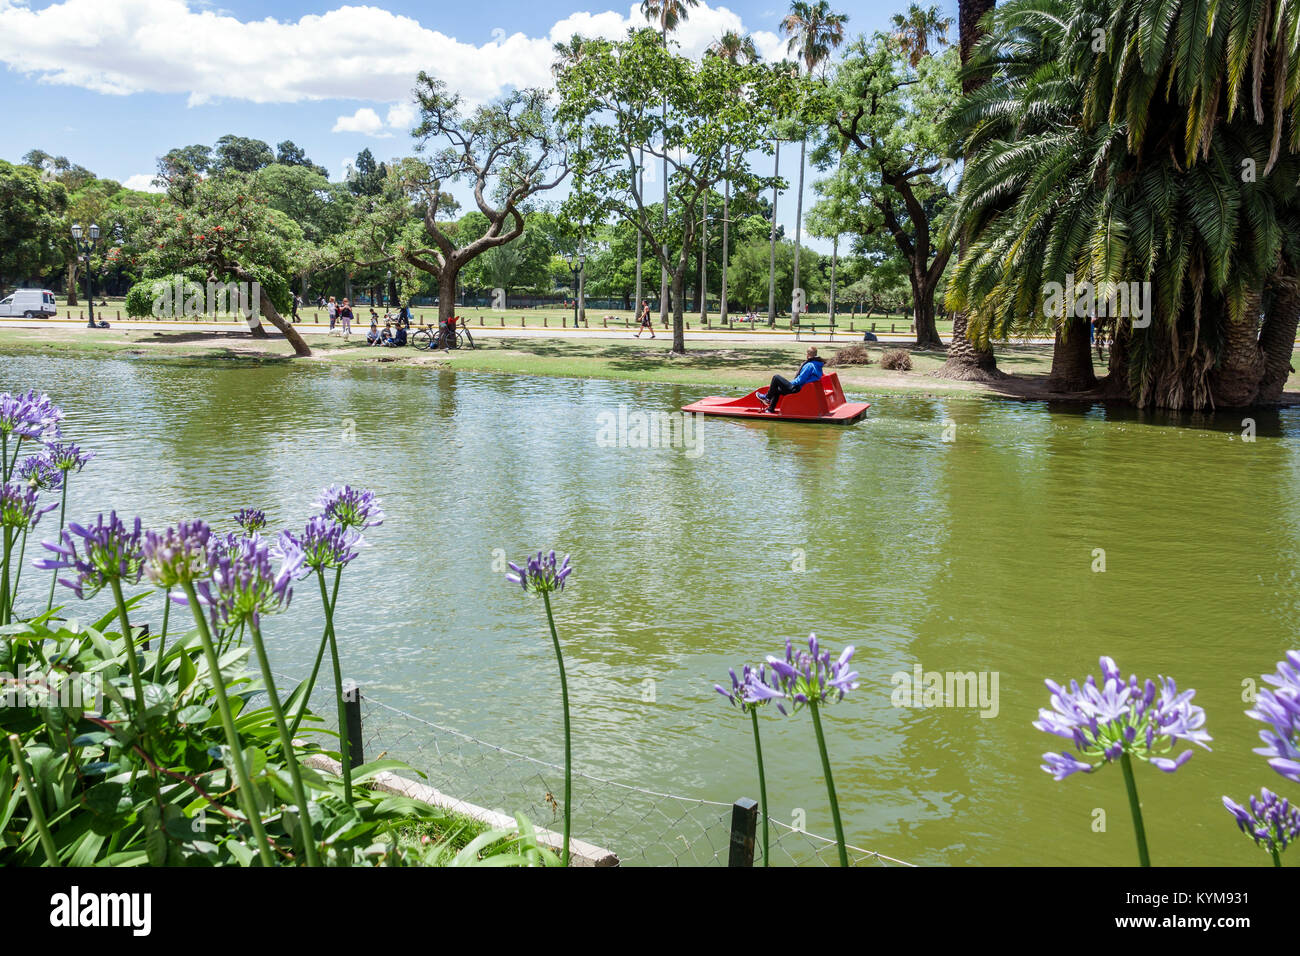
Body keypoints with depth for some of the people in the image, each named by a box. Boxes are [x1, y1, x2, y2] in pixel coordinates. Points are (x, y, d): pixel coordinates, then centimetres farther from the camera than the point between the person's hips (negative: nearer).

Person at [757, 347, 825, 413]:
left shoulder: (809, 365, -21)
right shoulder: (818, 365, 7)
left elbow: (800, 380, -22)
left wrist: (791, 383, -4)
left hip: (797, 390, -10)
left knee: (776, 378, -3)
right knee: (777, 389, 25)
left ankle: (767, 397, 10)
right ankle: (771, 409, 27)